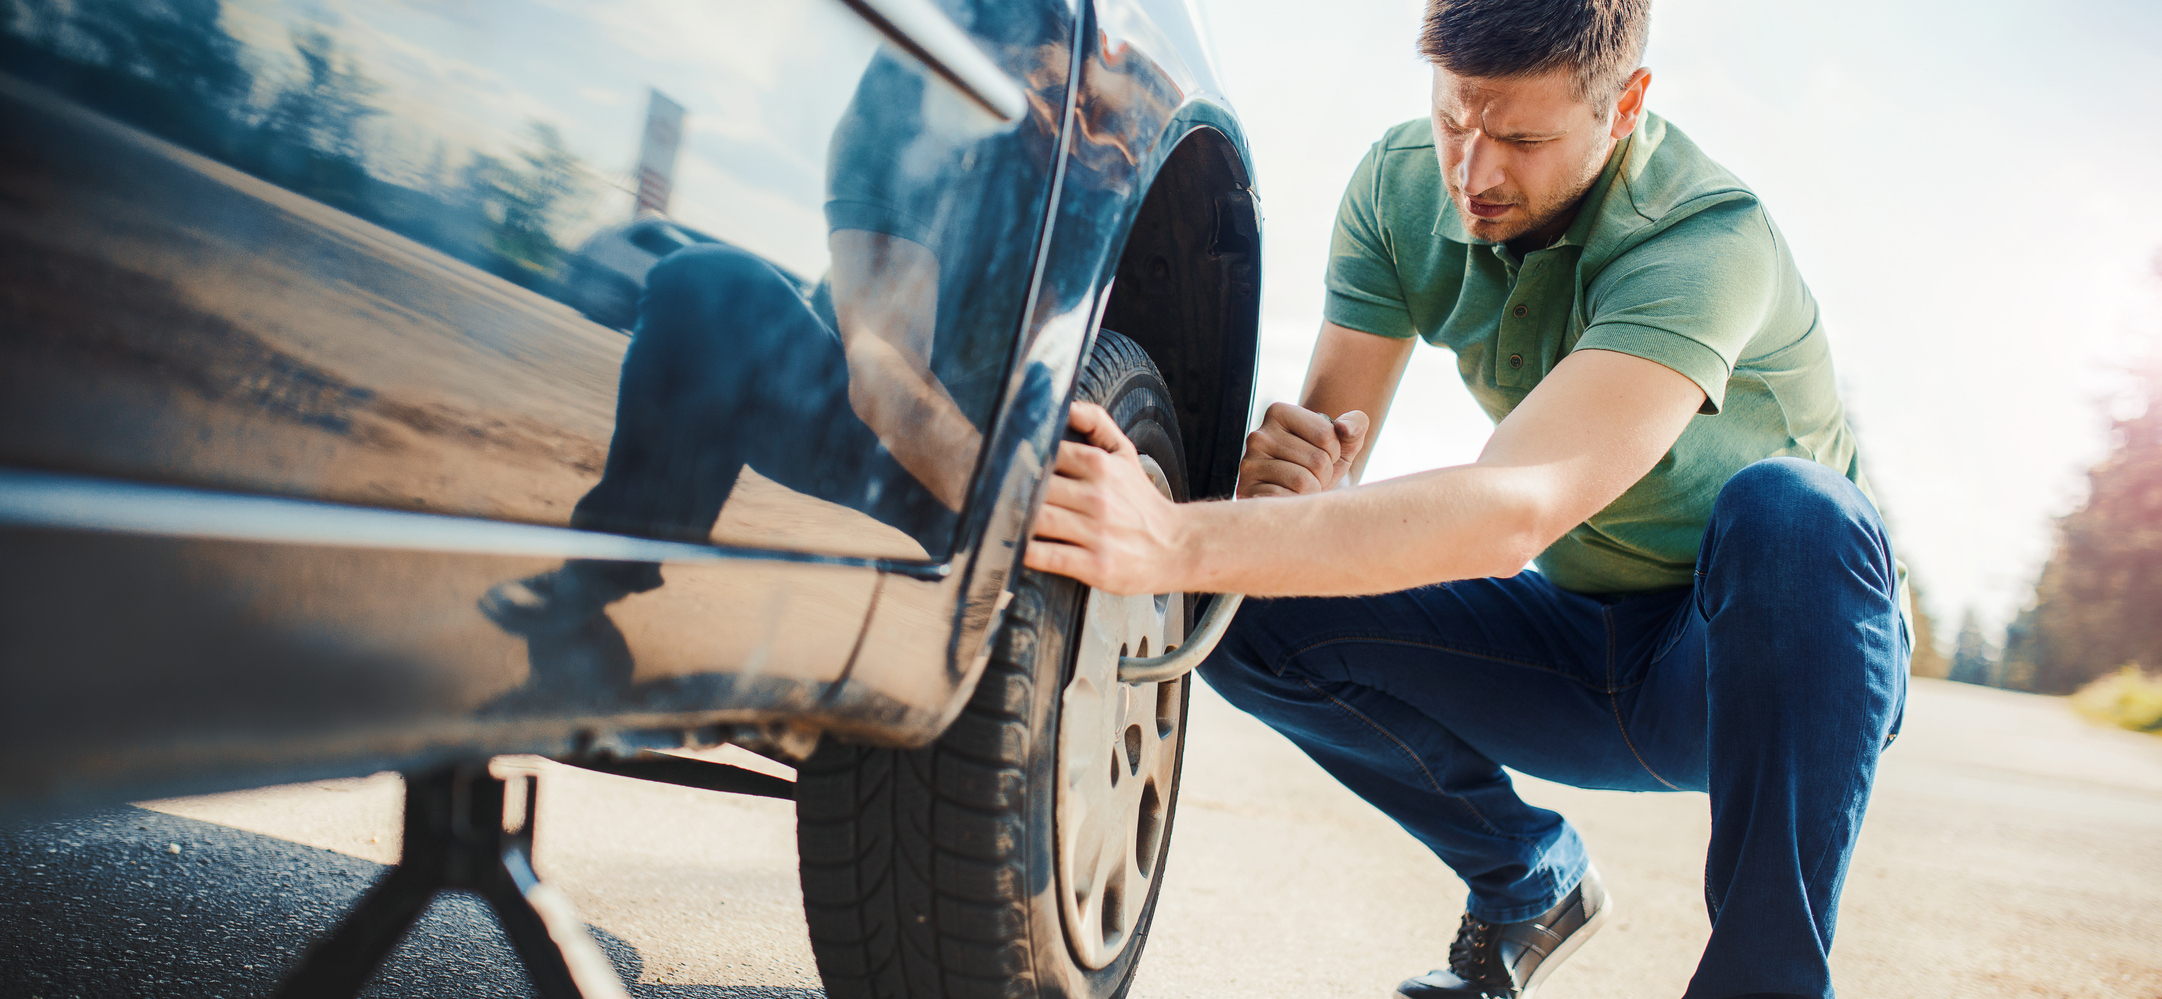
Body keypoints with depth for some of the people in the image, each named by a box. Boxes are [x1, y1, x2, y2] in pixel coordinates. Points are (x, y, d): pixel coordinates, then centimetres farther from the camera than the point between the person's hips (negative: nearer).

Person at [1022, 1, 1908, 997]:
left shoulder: (1707, 239, -29)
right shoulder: (1400, 185, -9)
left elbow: (1518, 506, -44)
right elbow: (1328, 448, -10)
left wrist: (1183, 543, -53)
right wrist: (1285, 465, -36)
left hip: (1782, 660, -4)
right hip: (1590, 646, 5)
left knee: (1786, 508, -38)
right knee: (1251, 619, -15)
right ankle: (1526, 884, 7)